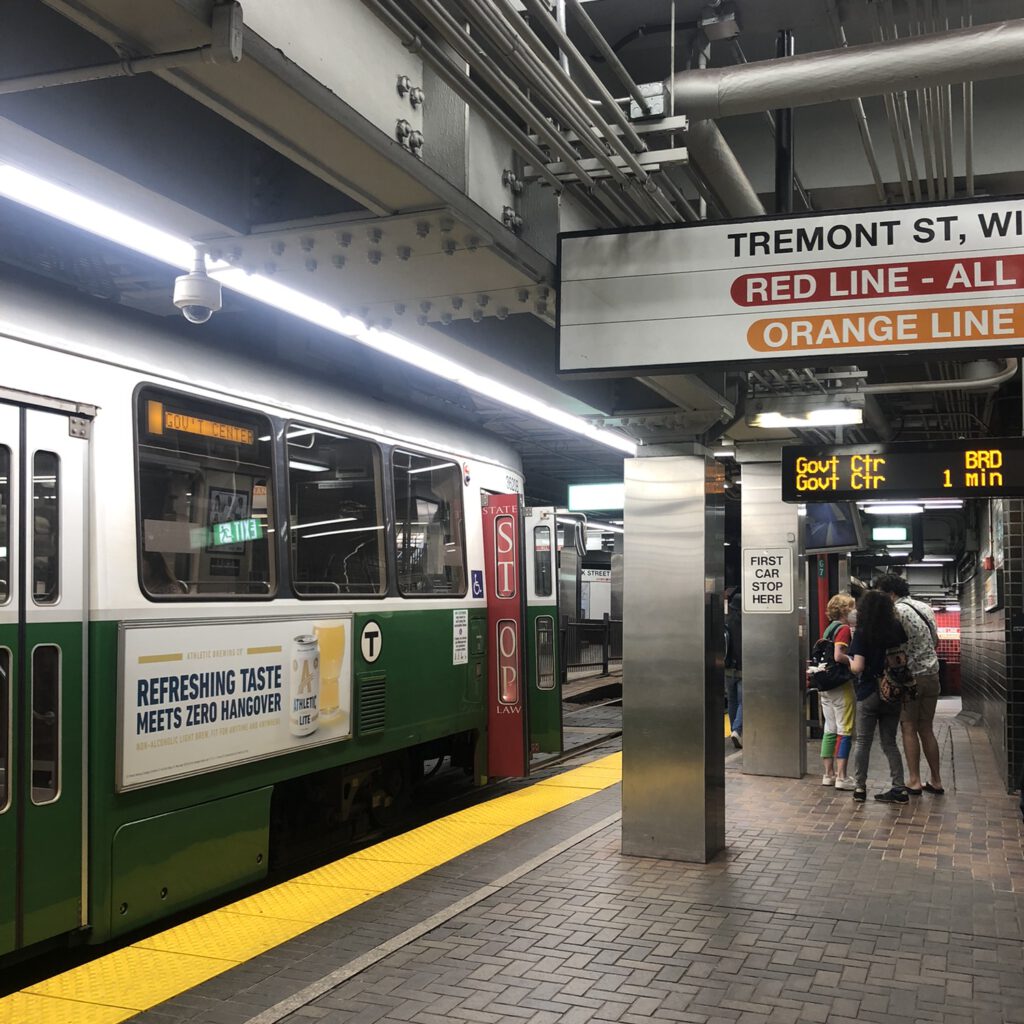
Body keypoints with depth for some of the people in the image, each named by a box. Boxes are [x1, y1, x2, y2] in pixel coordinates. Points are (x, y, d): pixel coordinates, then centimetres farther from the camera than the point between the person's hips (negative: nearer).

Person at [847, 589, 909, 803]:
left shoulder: (862, 634, -13)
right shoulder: (897, 630, -1)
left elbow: (857, 667, -17)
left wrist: (848, 660, 3)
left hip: (869, 693, -4)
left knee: (863, 741, 8)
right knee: (889, 742, 12)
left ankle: (860, 787, 11)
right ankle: (899, 788, 8)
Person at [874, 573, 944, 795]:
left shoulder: (897, 611, -12)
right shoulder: (925, 608, 12)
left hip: (910, 676, -7)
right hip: (932, 675, 7)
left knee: (909, 729, 0)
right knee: (926, 729, 12)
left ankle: (914, 781, -1)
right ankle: (936, 781, 13)